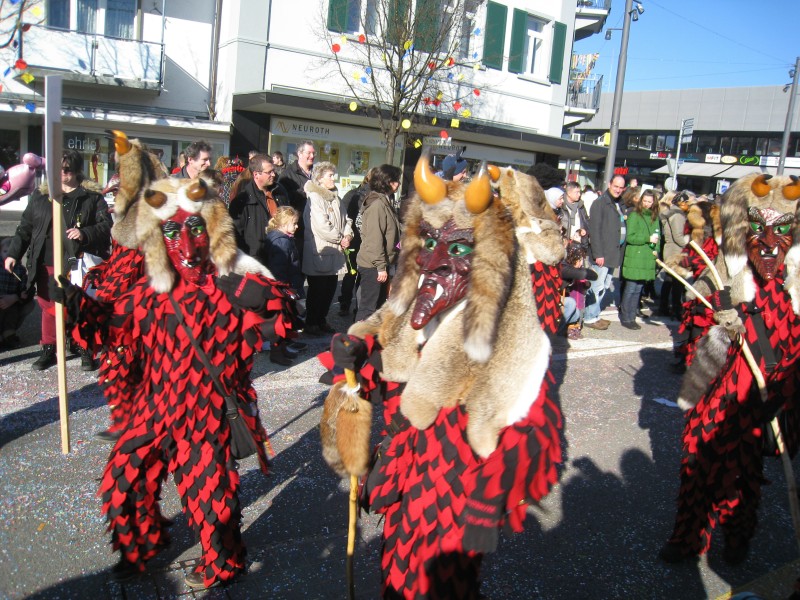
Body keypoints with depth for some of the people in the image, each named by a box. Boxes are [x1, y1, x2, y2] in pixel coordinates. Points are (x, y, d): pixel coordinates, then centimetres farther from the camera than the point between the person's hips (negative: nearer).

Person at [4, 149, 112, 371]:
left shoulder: (92, 196, 0)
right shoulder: (40, 195, 11)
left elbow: (106, 225, -4)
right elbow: (26, 227, 14)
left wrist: (85, 233, -20)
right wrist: (14, 253, 8)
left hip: (79, 264, -3)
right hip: (46, 265, 4)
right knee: (48, 307, 11)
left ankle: (86, 352, 15)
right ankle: (48, 351, 23)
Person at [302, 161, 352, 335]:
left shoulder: (335, 198, 15)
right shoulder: (314, 198, -13)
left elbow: (346, 219, 17)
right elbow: (321, 226, -21)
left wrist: (347, 235, -3)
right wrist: (340, 239, -10)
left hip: (334, 252, 8)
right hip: (318, 252, -8)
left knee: (330, 288, 14)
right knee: (317, 290, 1)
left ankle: (321, 320, 28)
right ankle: (311, 323, 14)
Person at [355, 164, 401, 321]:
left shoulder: (384, 202, 14)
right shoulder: (377, 204, -17)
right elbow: (374, 239, -22)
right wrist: (381, 267, -21)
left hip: (381, 263, 10)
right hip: (373, 266, -10)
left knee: (378, 305, 17)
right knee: (368, 308, -3)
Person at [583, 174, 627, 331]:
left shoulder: (619, 205, 16)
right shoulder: (600, 203, -9)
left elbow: (621, 228, 19)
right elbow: (594, 230, -15)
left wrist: (619, 251, 9)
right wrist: (598, 253, -20)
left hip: (613, 253, 8)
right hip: (602, 254, -8)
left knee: (605, 286, 14)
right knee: (598, 286, -5)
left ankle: (594, 314, 23)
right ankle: (590, 317, 4)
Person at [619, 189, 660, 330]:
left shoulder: (655, 218, 12)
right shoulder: (634, 215, -5)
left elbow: (657, 236, 16)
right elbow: (630, 237, -11)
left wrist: (655, 249, -2)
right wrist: (648, 239, -17)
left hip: (648, 259, 6)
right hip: (634, 258, -5)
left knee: (638, 288, 10)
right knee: (631, 288, -2)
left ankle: (631, 317, 19)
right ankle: (626, 318, 6)